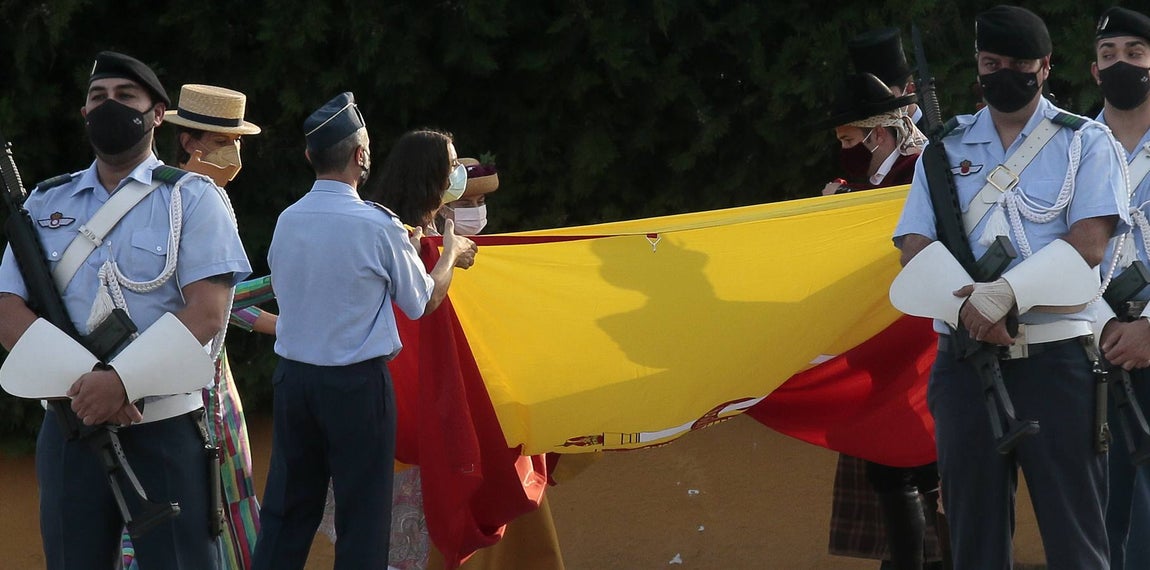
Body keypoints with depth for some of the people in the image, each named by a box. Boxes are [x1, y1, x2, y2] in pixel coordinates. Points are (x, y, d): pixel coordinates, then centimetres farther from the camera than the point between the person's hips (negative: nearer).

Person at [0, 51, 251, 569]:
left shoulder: (191, 198, 2)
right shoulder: (45, 205, 12)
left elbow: (207, 312, -10)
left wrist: (121, 379, -22)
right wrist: (79, 382, -14)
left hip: (165, 429, -3)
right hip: (70, 429, 4)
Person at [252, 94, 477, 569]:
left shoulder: (287, 221, 2)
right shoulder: (379, 227, -13)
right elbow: (423, 302, -1)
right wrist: (451, 254, 19)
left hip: (292, 377, 5)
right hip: (358, 385, -5)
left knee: (287, 511, 10)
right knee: (362, 515, 2)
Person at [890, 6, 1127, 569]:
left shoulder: (1085, 142, 7)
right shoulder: (946, 149, 15)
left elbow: (1089, 242, -6)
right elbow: (914, 247, 5)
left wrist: (1004, 294, -18)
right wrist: (966, 304, -14)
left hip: (1055, 357, -3)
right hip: (964, 360, 3)